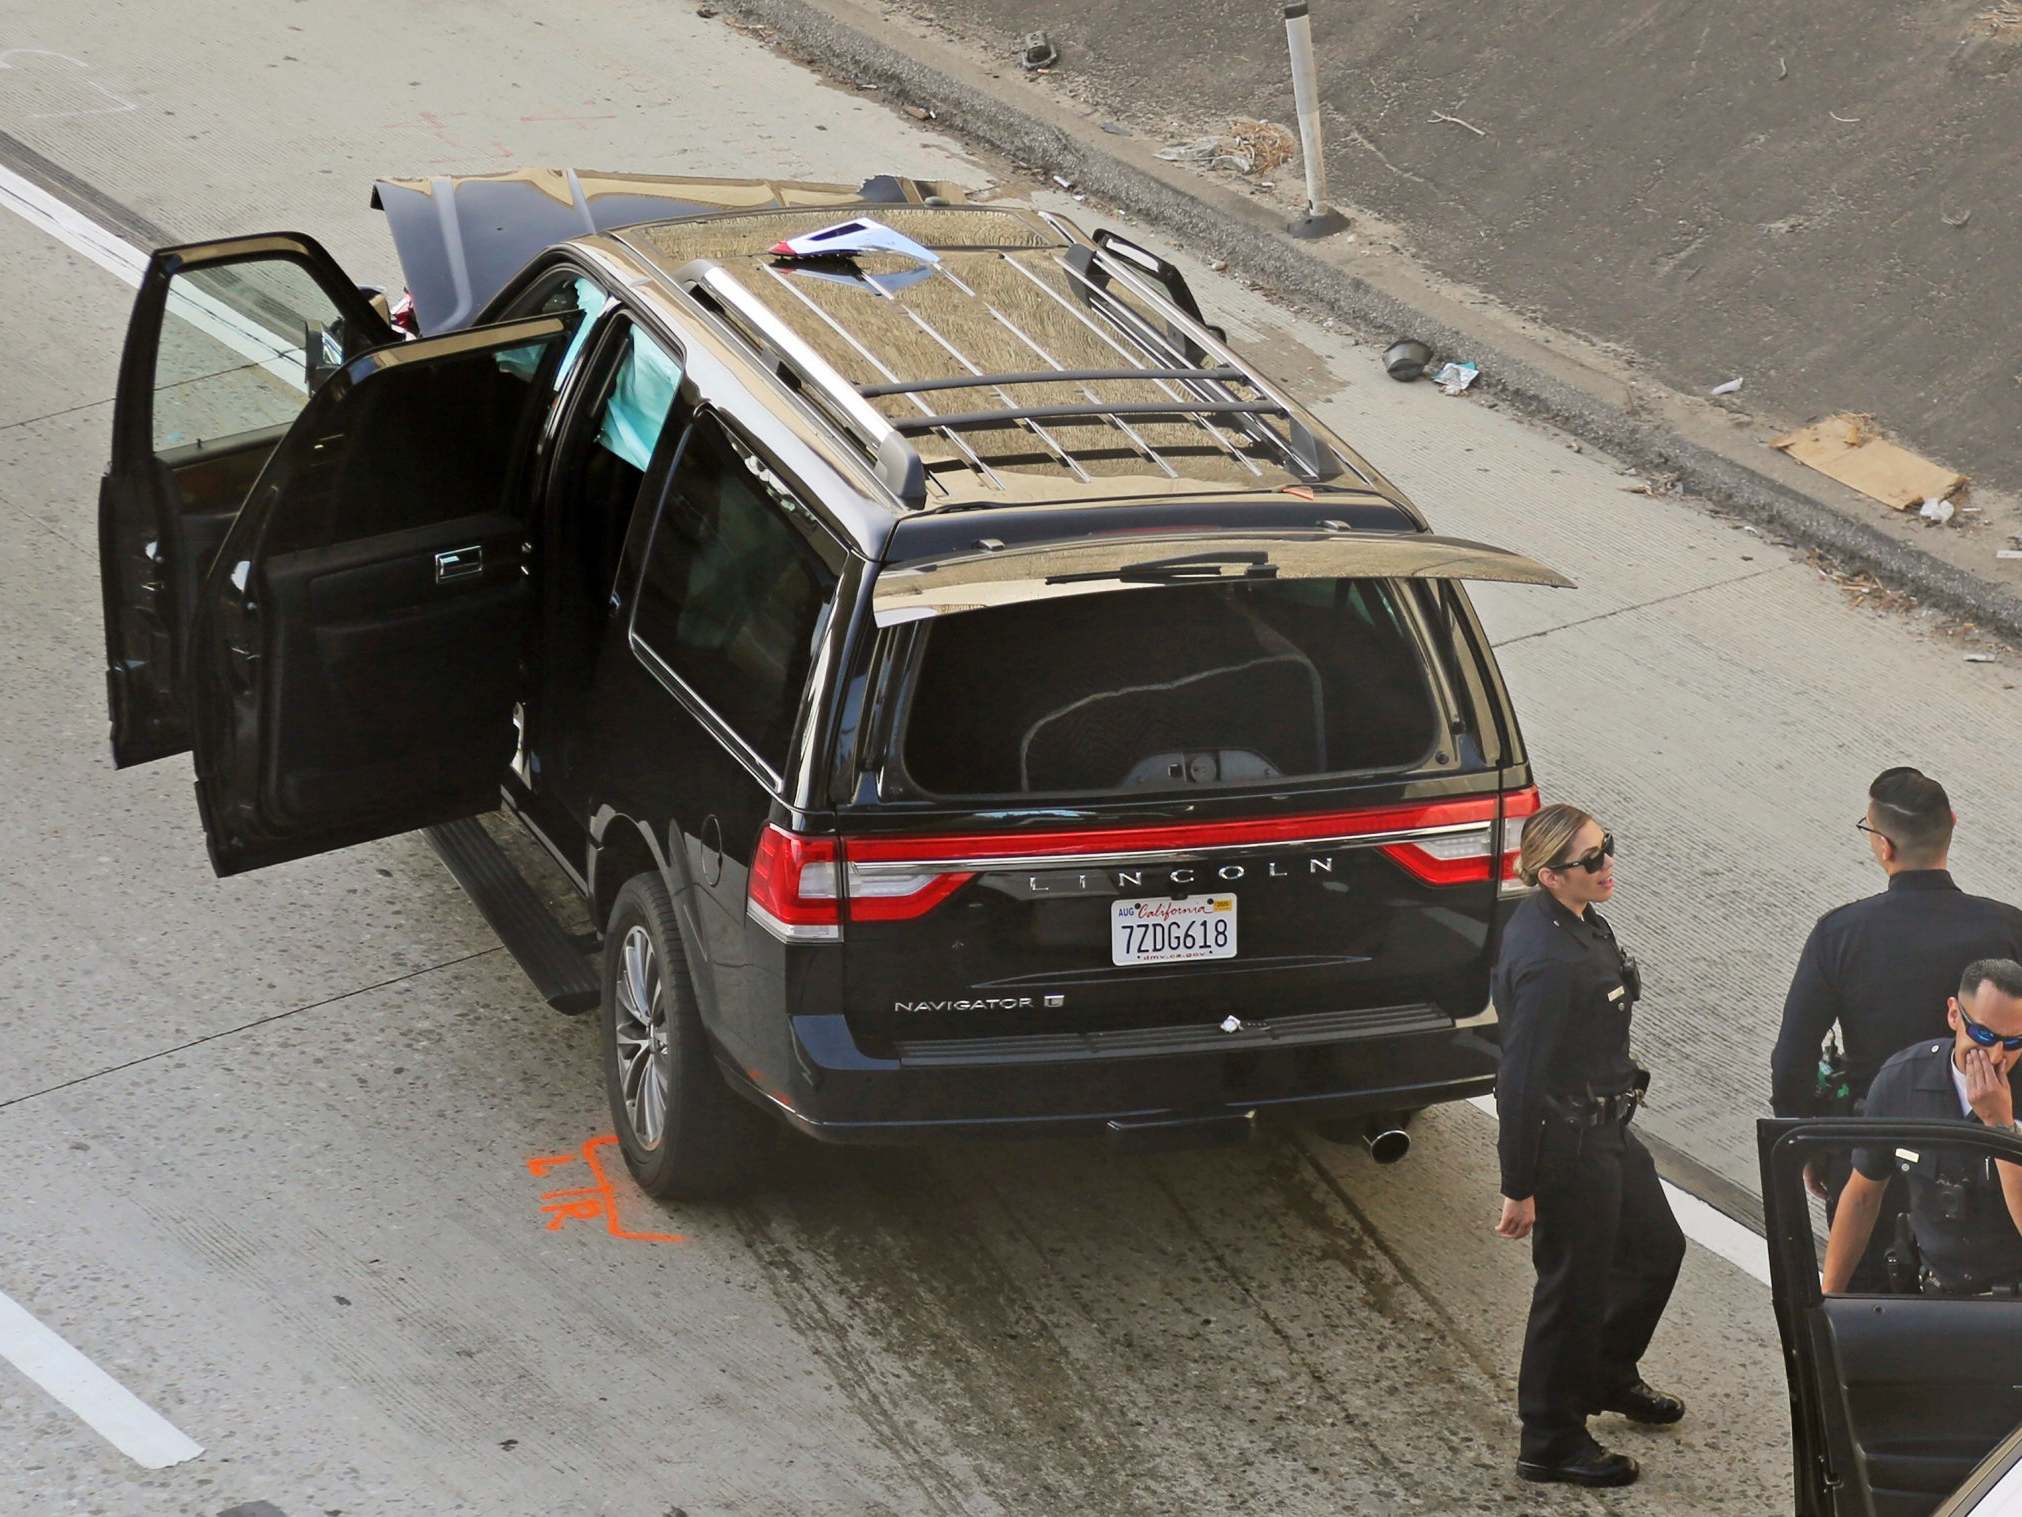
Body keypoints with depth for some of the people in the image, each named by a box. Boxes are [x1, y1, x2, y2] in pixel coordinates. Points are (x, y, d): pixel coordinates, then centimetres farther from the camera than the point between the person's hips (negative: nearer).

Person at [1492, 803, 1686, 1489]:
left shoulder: (1577, 921, 0)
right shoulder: (1549, 961, -31)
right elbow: (1521, 1078, -27)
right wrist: (1518, 1189, -21)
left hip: (1604, 1129, 10)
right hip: (1567, 1143, -10)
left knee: (1657, 1247, 25)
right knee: (1574, 1286, 6)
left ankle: (1608, 1378, 47)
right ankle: (1549, 1443, 23)